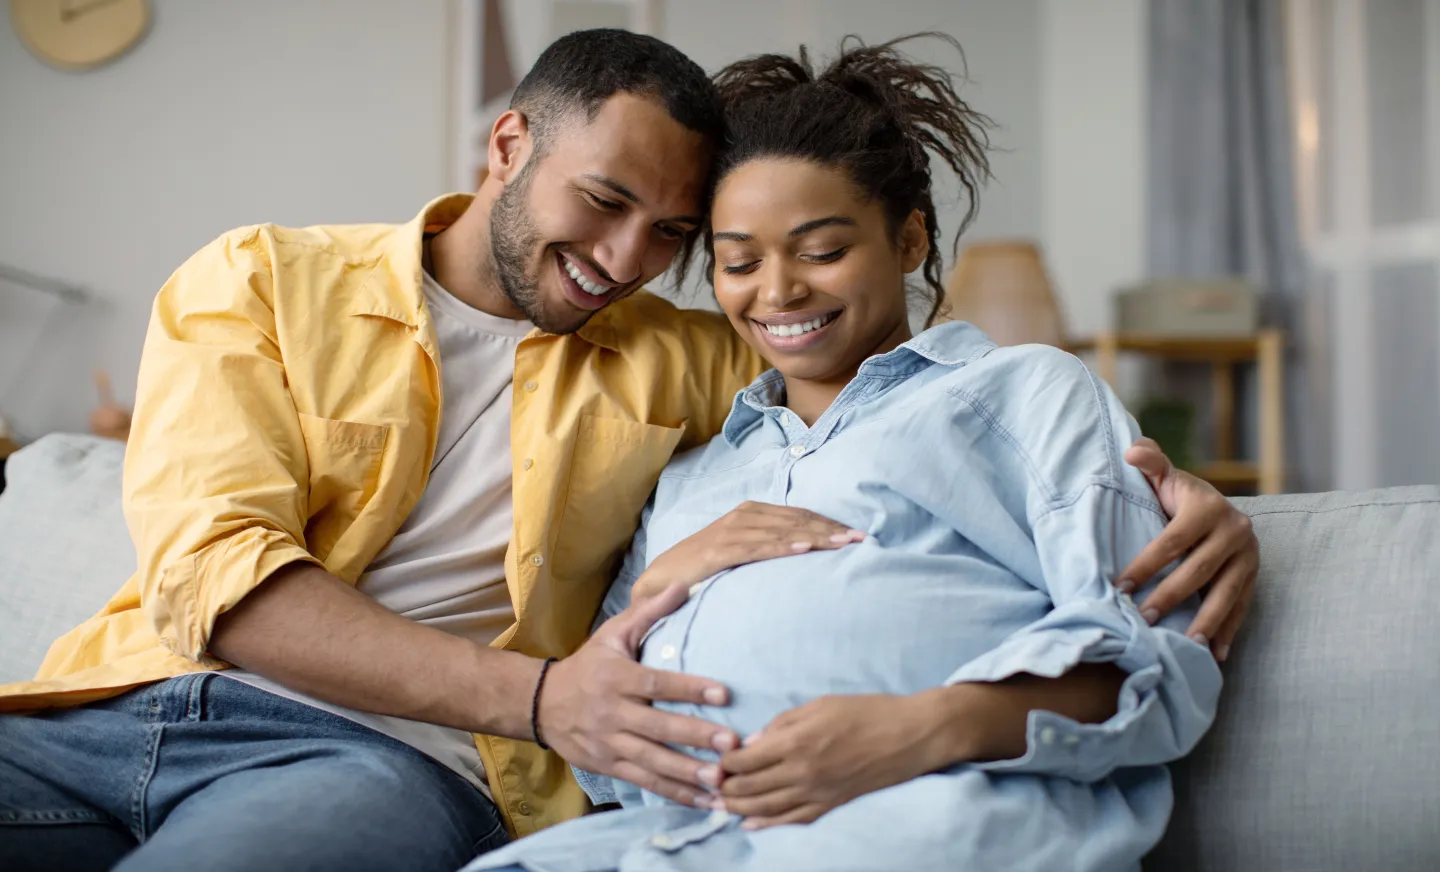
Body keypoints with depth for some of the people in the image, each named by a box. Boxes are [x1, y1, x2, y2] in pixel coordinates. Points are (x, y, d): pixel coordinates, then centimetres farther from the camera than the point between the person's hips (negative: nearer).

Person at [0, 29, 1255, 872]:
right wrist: (534, 696, -16)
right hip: (108, 706, 1)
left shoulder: (677, 363, 18)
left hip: (392, 762, 0)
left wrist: (1173, 481, -1)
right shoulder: (258, 282, 9)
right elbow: (213, 570, -4)